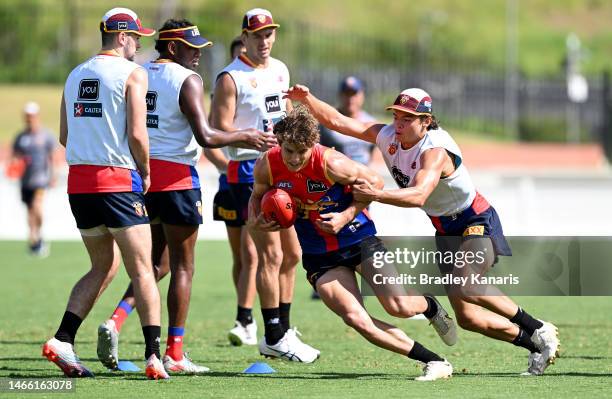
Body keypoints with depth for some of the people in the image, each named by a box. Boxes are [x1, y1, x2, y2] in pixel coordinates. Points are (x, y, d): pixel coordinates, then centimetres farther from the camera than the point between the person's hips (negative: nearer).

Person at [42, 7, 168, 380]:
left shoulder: (76, 75, 15)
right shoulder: (132, 73, -5)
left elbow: (65, 136, 17)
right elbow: (137, 134, -12)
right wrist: (145, 171, 3)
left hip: (78, 181, 6)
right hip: (117, 181, -6)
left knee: (104, 267, 18)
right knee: (142, 269, -1)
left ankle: (63, 340, 5)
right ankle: (154, 355, -7)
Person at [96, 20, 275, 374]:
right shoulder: (188, 80, -10)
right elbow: (205, 136, -18)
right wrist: (245, 137, -5)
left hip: (141, 173, 6)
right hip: (176, 176, -6)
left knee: (156, 261, 19)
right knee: (183, 267, 4)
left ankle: (116, 320, -3)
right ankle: (175, 355, 4)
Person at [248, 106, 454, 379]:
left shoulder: (331, 163, -24)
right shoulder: (267, 166, -13)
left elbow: (375, 182, -11)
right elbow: (258, 195, 9)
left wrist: (346, 216, -20)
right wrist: (255, 221, -12)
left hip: (359, 239, -3)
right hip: (319, 256, 3)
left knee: (399, 307, -13)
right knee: (356, 319, -17)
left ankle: (430, 306, 27)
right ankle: (433, 361, -7)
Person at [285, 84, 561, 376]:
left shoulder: (435, 151, -28)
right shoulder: (388, 136, -6)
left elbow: (418, 196, -45)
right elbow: (337, 121, -6)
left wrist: (376, 195, -57)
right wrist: (307, 99, -20)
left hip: (477, 223, -8)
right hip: (445, 229, 8)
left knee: (463, 287, -31)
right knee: (466, 317, 8)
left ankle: (537, 329, -16)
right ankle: (535, 344, 26)